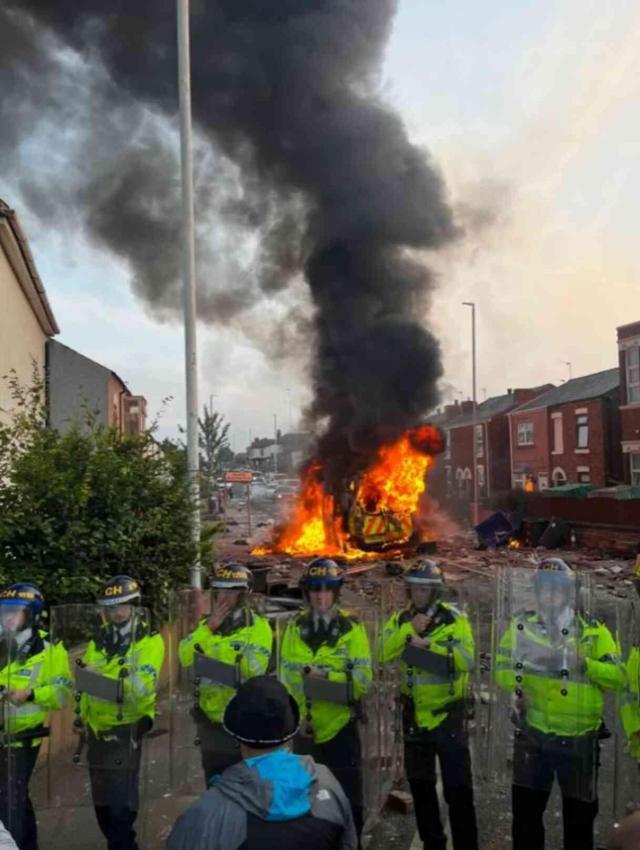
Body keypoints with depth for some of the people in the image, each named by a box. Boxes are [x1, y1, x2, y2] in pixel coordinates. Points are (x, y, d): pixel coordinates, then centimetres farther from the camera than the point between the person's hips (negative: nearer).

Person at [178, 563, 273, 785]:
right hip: (211, 720, 5)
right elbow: (185, 657, -9)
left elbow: (254, 669, -24)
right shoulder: (207, 624, 6)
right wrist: (209, 627, -18)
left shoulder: (258, 626, -10)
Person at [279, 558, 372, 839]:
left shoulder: (352, 628, -9)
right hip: (304, 728, 3)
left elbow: (362, 680, -15)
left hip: (341, 727, -3)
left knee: (348, 799, 5)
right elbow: (285, 676, -1)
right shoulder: (295, 626, 0)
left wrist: (323, 676, -24)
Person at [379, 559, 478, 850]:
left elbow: (466, 660, -24)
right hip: (414, 714, 5)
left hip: (449, 713, -4)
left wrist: (427, 644, -28)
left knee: (458, 788, -1)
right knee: (420, 785, 17)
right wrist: (408, 630, -26)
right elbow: (384, 654, -14)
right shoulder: (399, 619, 0)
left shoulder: (454, 618, -12)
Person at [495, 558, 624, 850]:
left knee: (579, 816, 14)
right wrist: (528, 665, -19)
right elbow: (502, 670, 0)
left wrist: (583, 664, -26)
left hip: (579, 738, 0)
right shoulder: (521, 626, 1)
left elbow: (617, 676, -11)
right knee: (526, 811, 11)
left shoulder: (594, 631, -1)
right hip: (532, 735, 1)